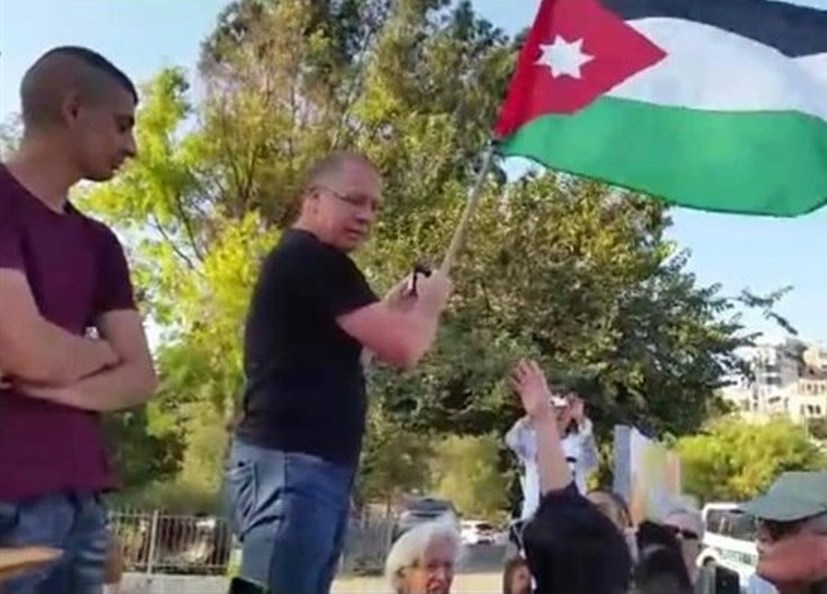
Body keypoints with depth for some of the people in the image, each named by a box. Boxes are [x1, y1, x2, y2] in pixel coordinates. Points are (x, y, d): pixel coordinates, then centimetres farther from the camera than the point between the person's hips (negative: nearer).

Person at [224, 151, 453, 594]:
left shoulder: (297, 262, 22)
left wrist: (394, 306, 17)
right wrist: (428, 305, 5)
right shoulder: (315, 260, -10)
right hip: (290, 463, -11)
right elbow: (402, 349, -15)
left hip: (310, 465, 11)